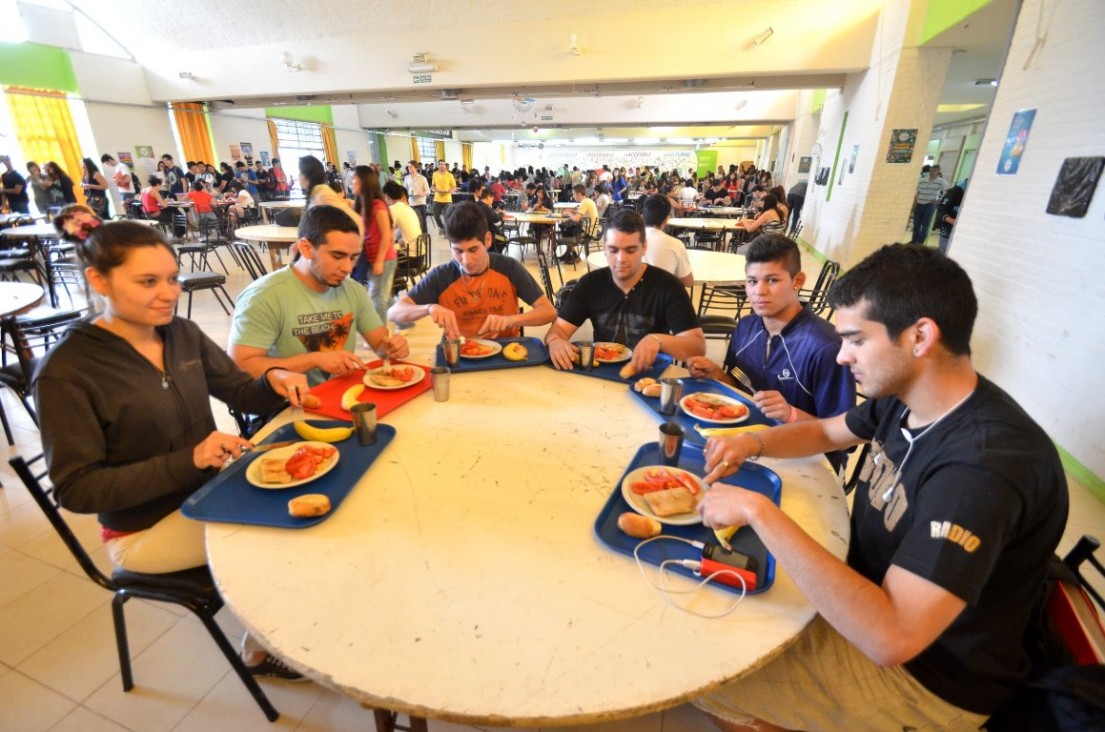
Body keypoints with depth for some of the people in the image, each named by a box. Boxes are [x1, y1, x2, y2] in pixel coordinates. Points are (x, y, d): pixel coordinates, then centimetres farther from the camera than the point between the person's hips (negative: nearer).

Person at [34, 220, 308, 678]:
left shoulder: (183, 334, -3)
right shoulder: (65, 372, -19)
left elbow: (241, 393, 6)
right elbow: (76, 489, -18)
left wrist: (274, 382, -18)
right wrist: (188, 460, -31)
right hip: (143, 528, -5)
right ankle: (261, 650, 13)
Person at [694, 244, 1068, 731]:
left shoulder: (986, 465, -35)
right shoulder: (905, 395, -9)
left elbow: (890, 637, -40)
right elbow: (826, 432, 10)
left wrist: (758, 511, -37)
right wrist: (753, 443, -10)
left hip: (926, 676, -7)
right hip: (872, 598, 7)